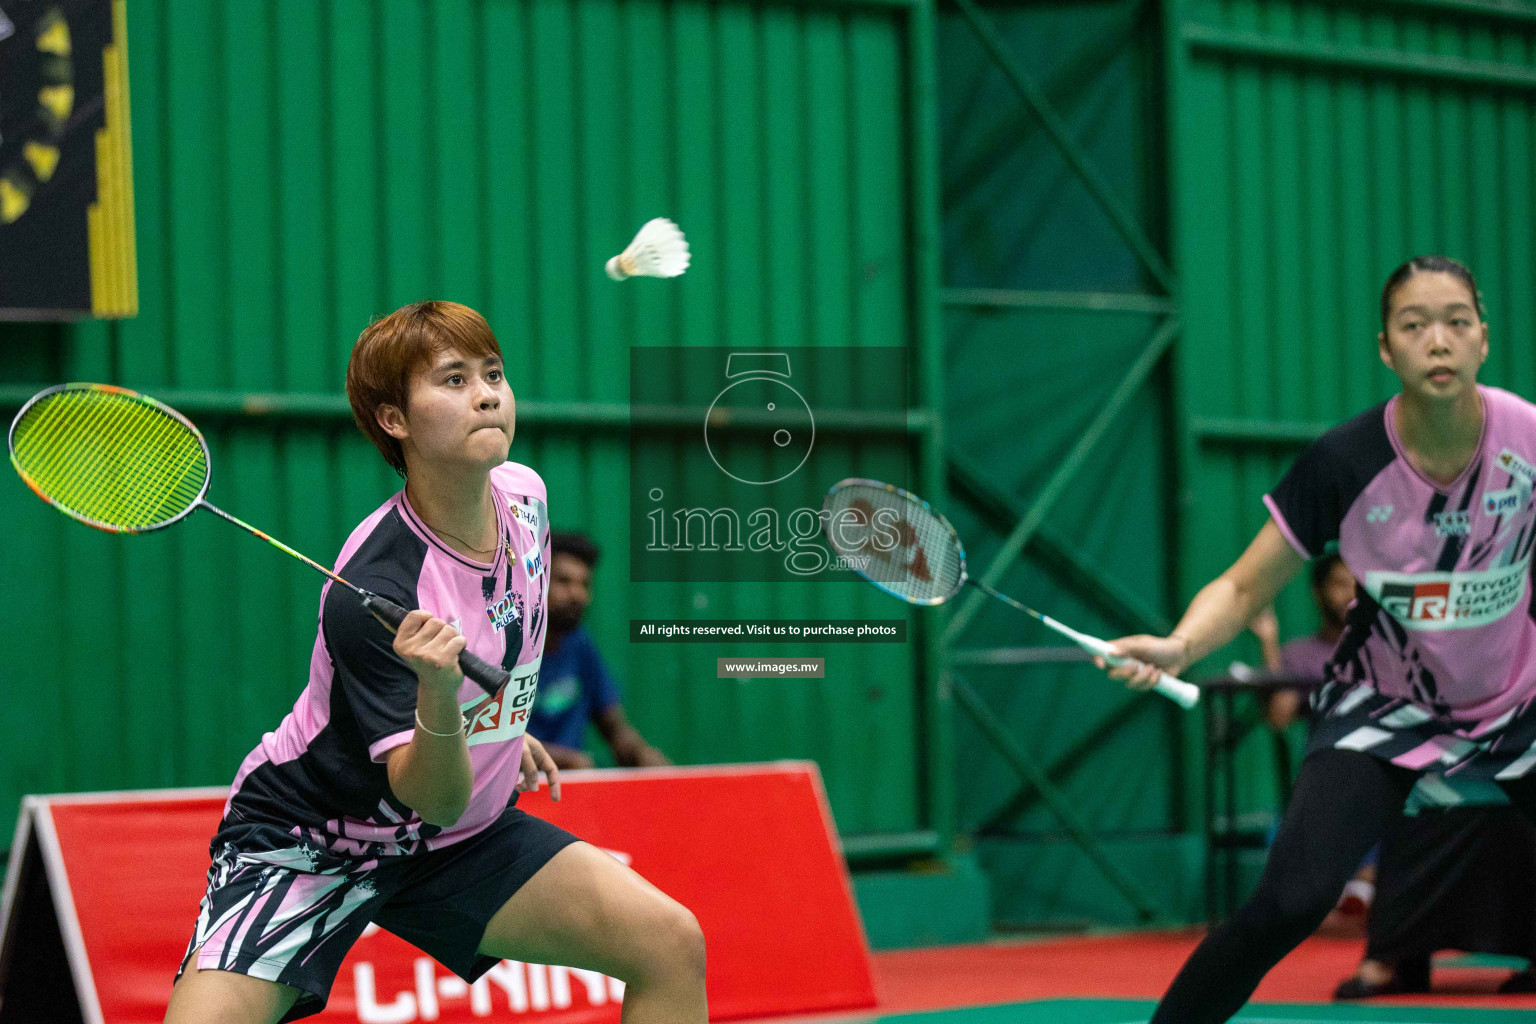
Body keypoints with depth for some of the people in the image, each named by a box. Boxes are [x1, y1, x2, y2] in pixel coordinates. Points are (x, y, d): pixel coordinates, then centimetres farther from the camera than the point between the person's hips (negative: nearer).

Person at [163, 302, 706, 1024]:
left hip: (458, 840, 7)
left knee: (672, 945, -8)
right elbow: (435, 801, -29)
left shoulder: (522, 495, -7)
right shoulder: (371, 594, -29)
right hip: (305, 845, -7)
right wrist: (439, 694, -46)